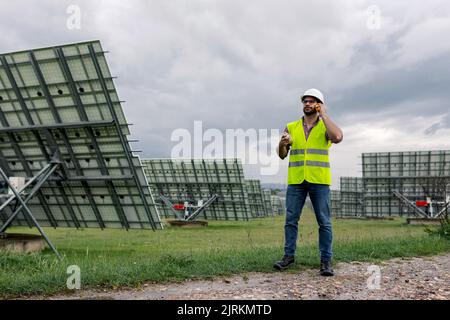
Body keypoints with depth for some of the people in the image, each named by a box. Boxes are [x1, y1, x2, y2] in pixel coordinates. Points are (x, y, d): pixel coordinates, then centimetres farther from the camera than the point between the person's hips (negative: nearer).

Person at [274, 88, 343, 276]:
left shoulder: (326, 127, 2)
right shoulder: (291, 127, 8)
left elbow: (338, 137, -23)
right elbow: (282, 155, 6)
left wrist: (324, 114, -14)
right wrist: (282, 144, -18)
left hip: (319, 181, -2)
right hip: (296, 181, 2)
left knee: (324, 222, -1)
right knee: (291, 220, 3)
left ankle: (326, 261, 7)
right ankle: (289, 256, 15)